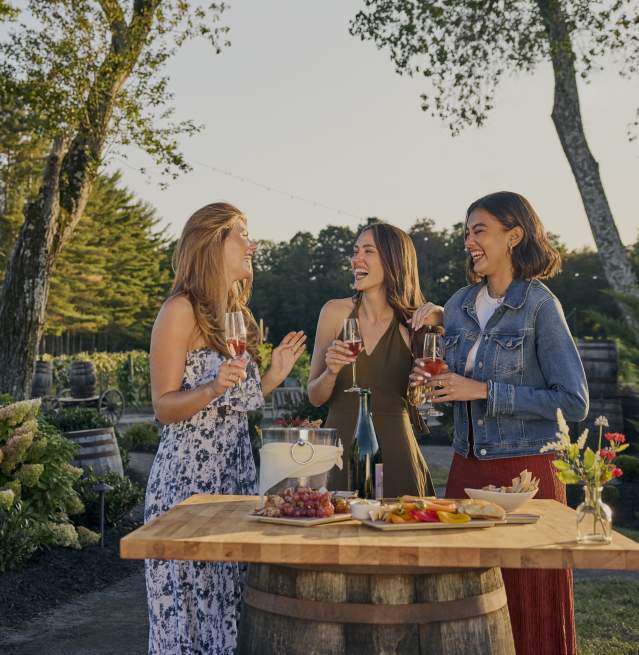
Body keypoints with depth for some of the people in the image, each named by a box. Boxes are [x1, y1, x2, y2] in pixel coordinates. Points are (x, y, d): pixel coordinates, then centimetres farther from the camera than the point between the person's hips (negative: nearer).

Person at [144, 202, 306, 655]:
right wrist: (213, 388, -26)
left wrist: (273, 375, 8)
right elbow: (164, 407, -10)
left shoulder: (236, 314, 15)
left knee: (229, 592, 11)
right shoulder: (182, 311, -9)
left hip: (237, 468, 7)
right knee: (191, 596, 0)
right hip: (189, 471, -7)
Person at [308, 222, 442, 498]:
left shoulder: (414, 322, -2)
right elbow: (315, 397, 4)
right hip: (340, 447, 1)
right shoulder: (335, 312, 0)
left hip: (394, 451, 0)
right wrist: (331, 371, -16)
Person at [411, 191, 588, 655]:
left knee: (528, 613, 5)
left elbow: (574, 403, -14)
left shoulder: (540, 306, -10)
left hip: (525, 471, -6)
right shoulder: (459, 306, 9)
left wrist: (485, 390, -16)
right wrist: (431, 384, -1)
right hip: (468, 467, 6)